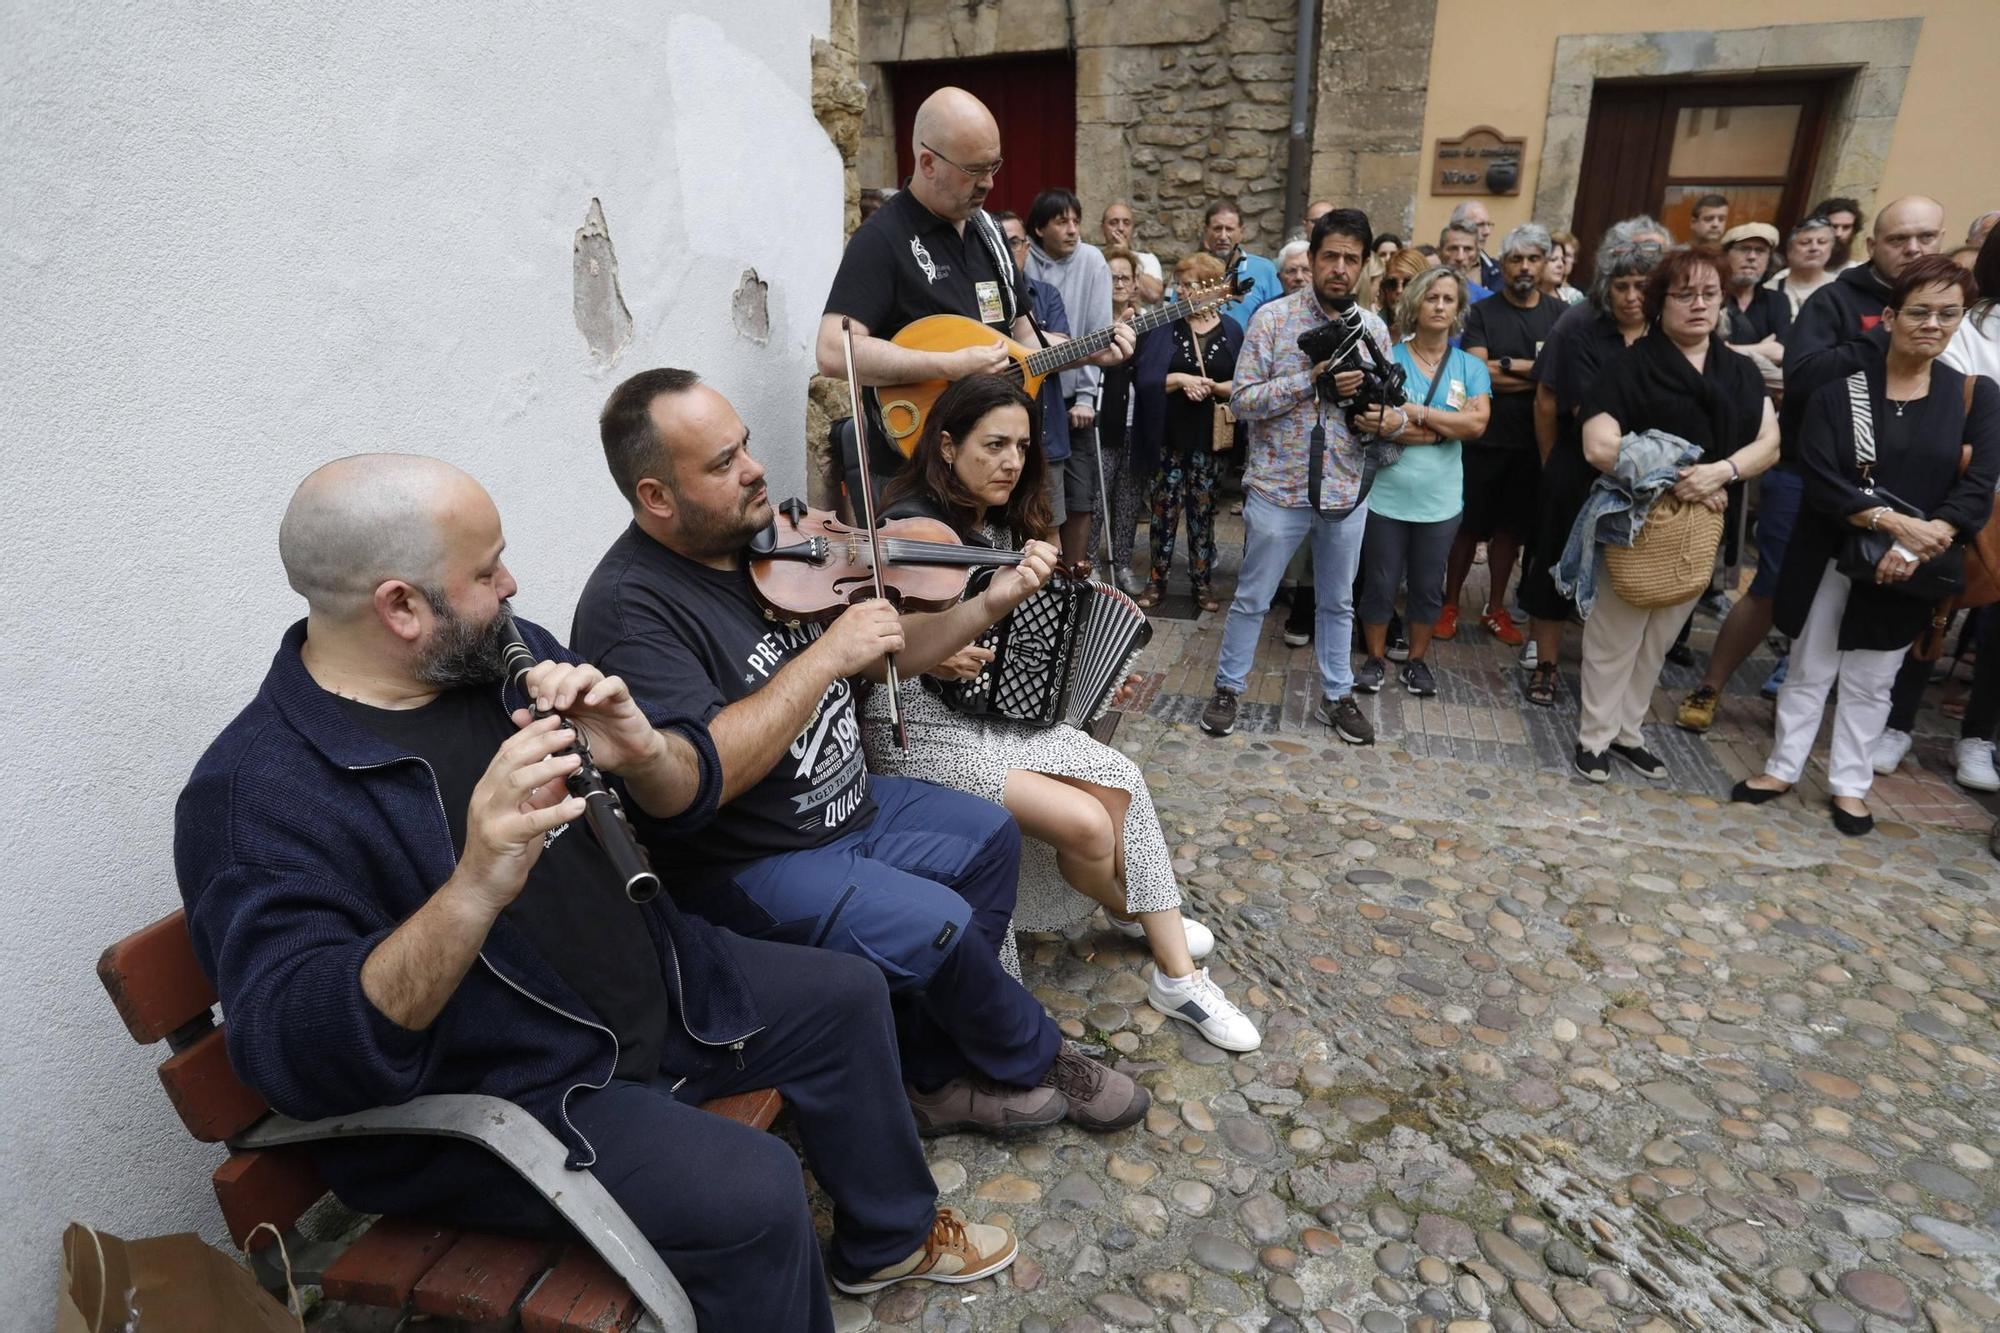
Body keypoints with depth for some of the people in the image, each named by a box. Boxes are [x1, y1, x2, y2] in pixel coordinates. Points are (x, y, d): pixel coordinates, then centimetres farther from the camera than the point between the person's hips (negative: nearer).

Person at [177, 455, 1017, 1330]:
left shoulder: (505, 654, -1)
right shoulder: (258, 793, -21)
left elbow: (687, 794, 1)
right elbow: (297, 1057, -29)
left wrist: (639, 751, -23)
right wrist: (473, 891, -43)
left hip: (658, 987, 8)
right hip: (493, 1097, -7)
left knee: (844, 995, 11)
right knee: (751, 1195, -25)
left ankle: (888, 1237, 33)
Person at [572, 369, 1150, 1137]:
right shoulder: (628, 606, -22)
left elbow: (884, 658, 8)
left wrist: (989, 605, -6)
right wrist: (827, 654, -31)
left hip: (850, 805, 9)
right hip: (749, 865, -9)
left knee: (988, 838, 8)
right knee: (938, 925, -21)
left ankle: (936, 1074, 14)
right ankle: (1033, 1061, 12)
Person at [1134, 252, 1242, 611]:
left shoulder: (1230, 330, 6)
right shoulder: (1163, 325, 1)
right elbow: (1143, 378, -7)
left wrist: (1213, 387, -14)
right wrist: (1180, 380, -20)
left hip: (1211, 437, 1)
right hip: (1169, 436, -1)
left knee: (1203, 511, 8)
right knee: (1165, 508, 4)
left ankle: (1202, 583, 18)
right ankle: (1156, 580, 16)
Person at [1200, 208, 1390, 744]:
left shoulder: (1374, 329, 5)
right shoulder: (1273, 317, -7)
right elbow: (1243, 399, -13)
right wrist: (1312, 378, -22)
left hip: (1347, 490, 4)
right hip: (1278, 487, -4)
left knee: (1338, 602, 16)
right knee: (1252, 598, 8)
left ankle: (1336, 695, 32)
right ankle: (1228, 687, 25)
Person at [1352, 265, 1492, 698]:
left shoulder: (1471, 366, 4)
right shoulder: (1389, 358, -4)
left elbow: (1477, 423, -11)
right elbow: (1376, 424, -16)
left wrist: (1416, 413, -17)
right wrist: (1447, 428, -17)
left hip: (1439, 499, 2)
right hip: (1387, 494, -2)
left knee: (1429, 586, 12)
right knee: (1380, 583, 7)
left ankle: (1416, 660, 29)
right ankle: (1376, 659, 24)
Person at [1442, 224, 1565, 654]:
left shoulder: (1561, 314, 6)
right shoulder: (1481, 312, -2)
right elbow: (1480, 375, -14)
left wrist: (1507, 366, -14)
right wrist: (1541, 374, -13)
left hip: (1533, 441, 3)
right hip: (1485, 437, -2)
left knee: (1511, 527, 11)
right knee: (1468, 524, 3)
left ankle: (1495, 608, 22)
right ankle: (1450, 604, 15)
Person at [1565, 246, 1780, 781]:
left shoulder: (1741, 370, 10)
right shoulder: (1631, 365, -6)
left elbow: (1770, 443, 4)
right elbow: (1599, 447, -18)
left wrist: (1722, 470, -16)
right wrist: (1673, 478, -17)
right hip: (1634, 523, -5)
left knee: (1660, 639, 14)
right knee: (1615, 637, 2)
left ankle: (1627, 731, 28)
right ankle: (1594, 736, 16)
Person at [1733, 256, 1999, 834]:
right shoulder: (1840, 387, -5)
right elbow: (1819, 482, -13)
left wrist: (1916, 546, -20)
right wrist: (1894, 521, -23)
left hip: (1909, 569, 1)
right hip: (1830, 558, -1)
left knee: (1870, 682, 12)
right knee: (1809, 670, 10)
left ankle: (1849, 784, 25)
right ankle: (1782, 768, 24)